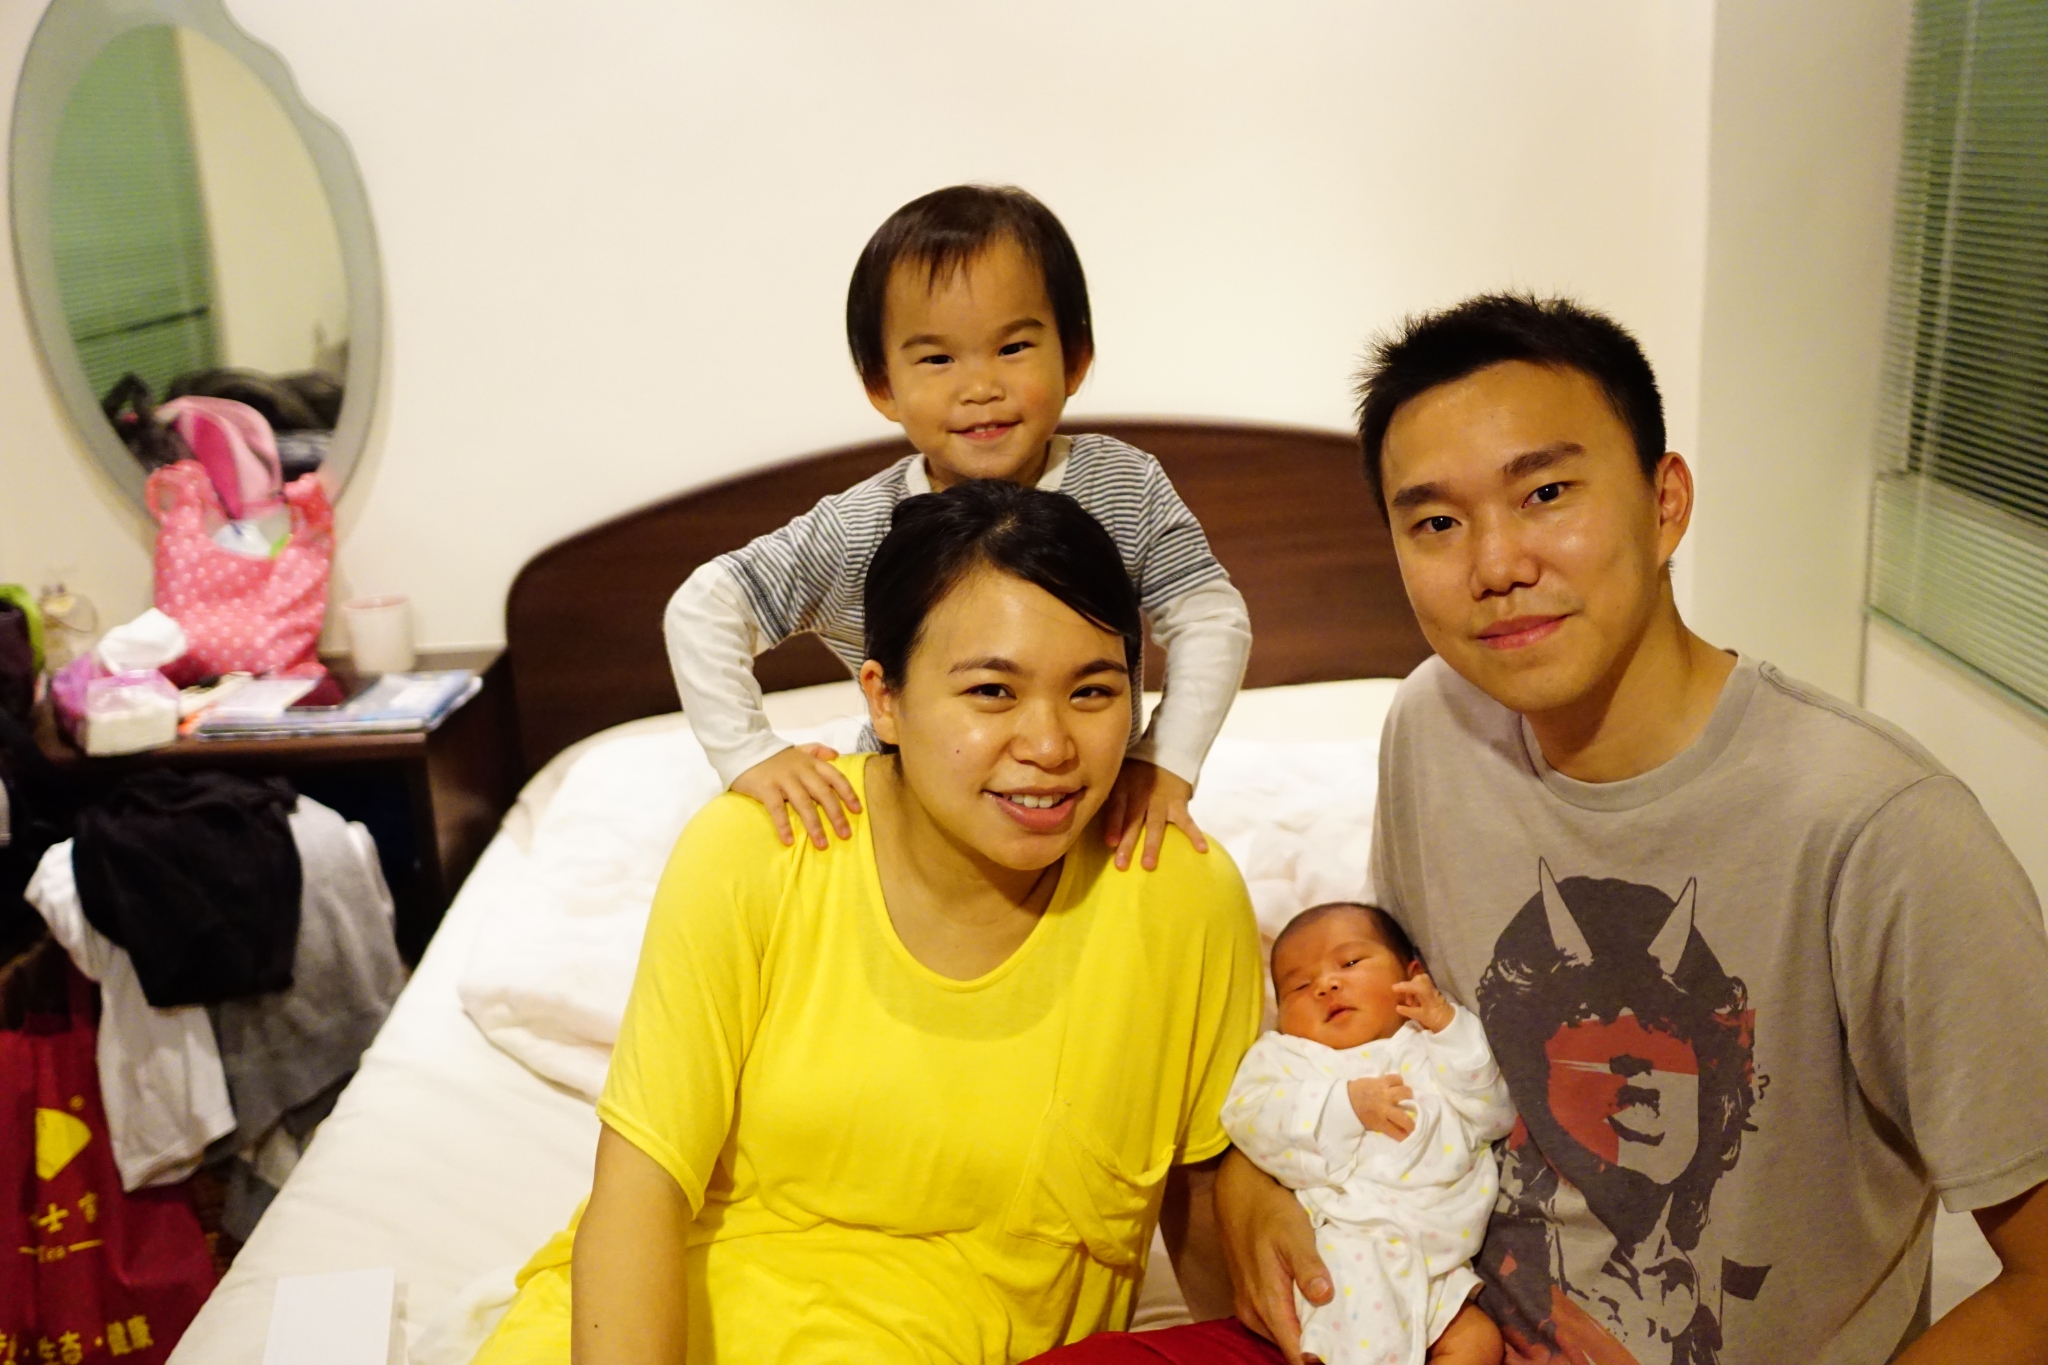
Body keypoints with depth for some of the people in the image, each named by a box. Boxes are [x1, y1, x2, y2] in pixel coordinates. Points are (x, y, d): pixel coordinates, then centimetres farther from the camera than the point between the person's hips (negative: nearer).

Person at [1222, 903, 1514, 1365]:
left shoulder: (1427, 1047, 19)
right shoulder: (1284, 1054, 11)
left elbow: (1494, 1118, 8)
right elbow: (1248, 1119, -6)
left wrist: (1449, 1026, -1)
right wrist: (1347, 1104, -14)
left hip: (1436, 1266, 4)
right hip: (1347, 1256, -4)